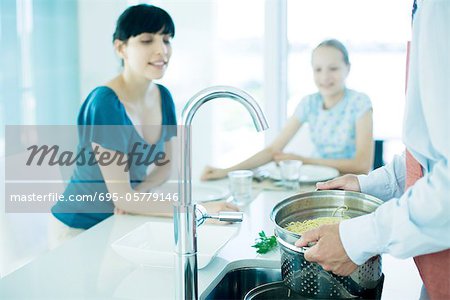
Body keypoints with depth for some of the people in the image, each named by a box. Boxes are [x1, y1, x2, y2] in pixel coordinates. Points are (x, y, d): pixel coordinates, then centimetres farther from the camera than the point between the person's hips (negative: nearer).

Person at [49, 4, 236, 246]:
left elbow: (165, 165, 6)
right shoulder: (105, 102, -25)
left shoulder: (163, 97, -4)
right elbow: (121, 197, -26)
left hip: (121, 222, 6)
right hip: (79, 228, -6)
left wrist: (137, 193, -14)